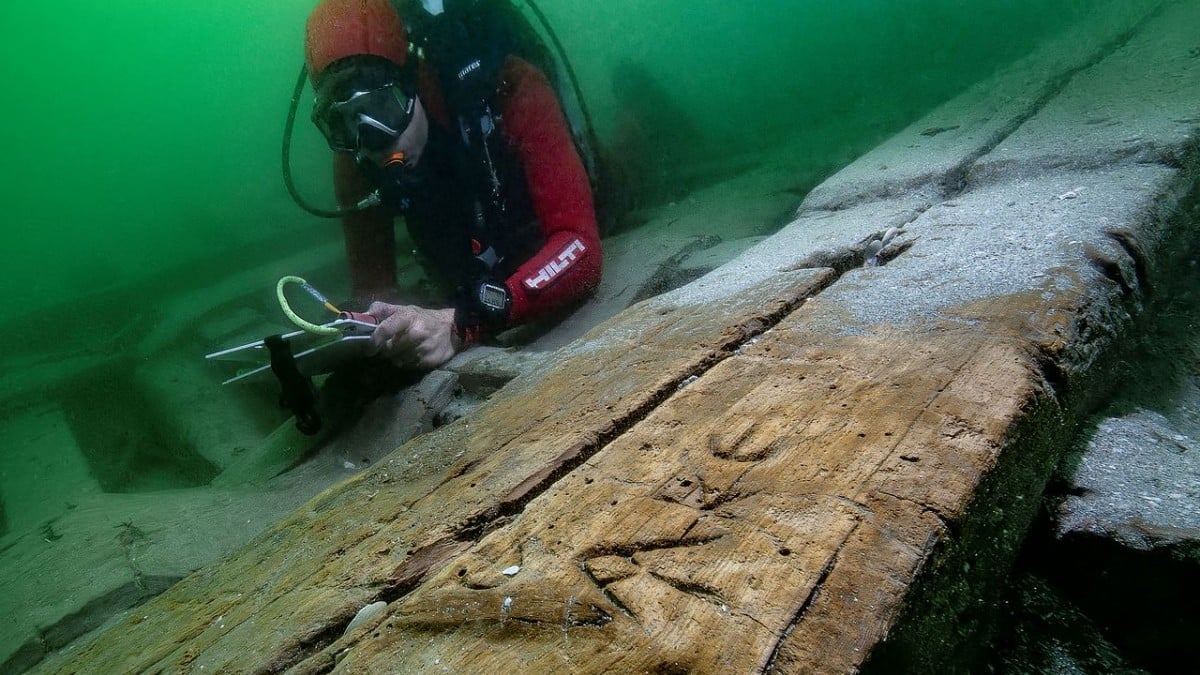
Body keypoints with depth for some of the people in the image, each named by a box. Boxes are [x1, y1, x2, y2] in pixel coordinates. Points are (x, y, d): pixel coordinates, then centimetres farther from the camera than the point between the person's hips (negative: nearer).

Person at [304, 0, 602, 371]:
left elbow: (580, 249, -41)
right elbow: (373, 291, -15)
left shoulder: (511, 91, -33)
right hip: (470, 301, 3)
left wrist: (462, 324, -53)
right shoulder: (355, 161, -19)